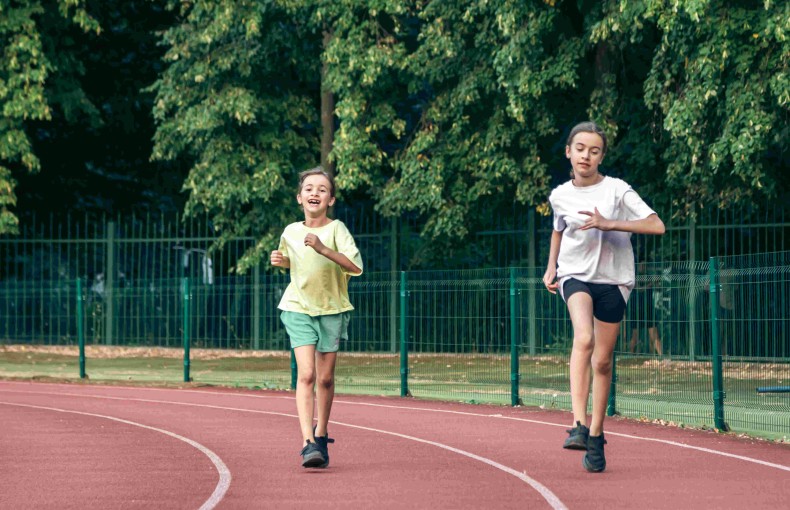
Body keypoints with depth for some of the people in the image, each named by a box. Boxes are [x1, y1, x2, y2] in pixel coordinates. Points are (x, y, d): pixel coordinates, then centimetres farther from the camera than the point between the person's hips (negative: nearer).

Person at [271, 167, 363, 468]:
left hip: (332, 310, -1)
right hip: (298, 308, 1)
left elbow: (355, 266, -24)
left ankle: (321, 437, 28)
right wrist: (280, 261, 0)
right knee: (306, 374, -15)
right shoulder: (290, 232, 0)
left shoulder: (336, 229, -11)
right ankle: (307, 443, -21)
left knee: (325, 378, 6)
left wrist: (323, 249, -32)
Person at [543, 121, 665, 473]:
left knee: (602, 361, 5)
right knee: (584, 338, -29)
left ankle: (596, 436, 23)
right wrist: (551, 267, 13)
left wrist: (609, 224, -22)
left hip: (613, 279, 0)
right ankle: (578, 424, -36)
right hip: (575, 275, 0)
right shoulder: (560, 196, 3)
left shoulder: (617, 190, -7)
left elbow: (657, 226, -14)